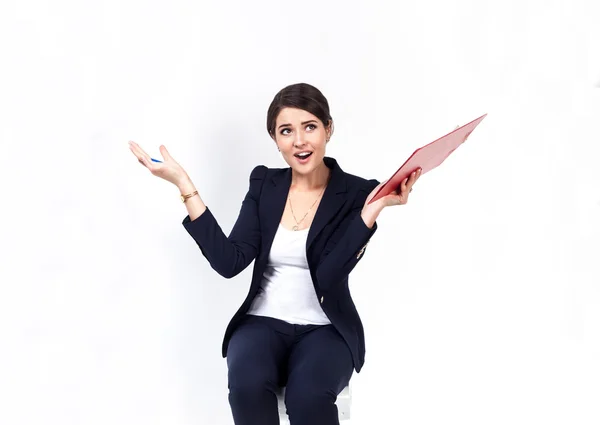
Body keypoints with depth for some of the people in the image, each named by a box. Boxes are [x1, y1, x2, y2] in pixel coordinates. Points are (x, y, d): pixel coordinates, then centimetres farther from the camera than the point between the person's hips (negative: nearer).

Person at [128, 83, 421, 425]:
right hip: (264, 323, 2)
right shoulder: (264, 183, 5)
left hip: (325, 330, -2)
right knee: (247, 385, -31)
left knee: (308, 395, -34)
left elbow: (328, 276, -17)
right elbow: (229, 262, -7)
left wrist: (373, 211, -28)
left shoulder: (356, 193, -5)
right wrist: (185, 186, -11)